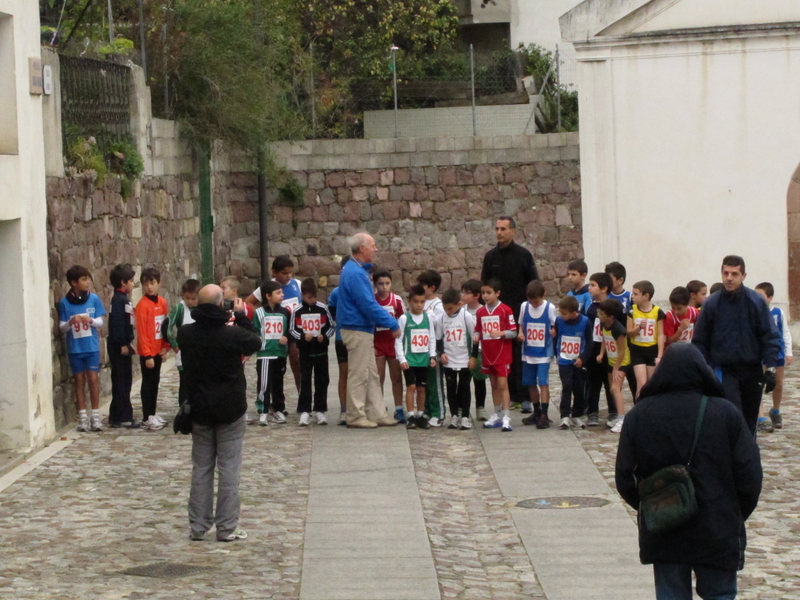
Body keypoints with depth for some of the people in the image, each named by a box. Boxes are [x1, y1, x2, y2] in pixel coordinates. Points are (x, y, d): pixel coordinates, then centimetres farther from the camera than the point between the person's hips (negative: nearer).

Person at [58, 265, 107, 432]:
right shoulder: (64, 303, -3)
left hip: (92, 347, 0)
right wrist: (71, 322, -22)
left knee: (93, 379, -1)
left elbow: (100, 322, 3)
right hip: (75, 348, 0)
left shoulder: (94, 299, -1)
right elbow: (62, 328, -1)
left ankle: (95, 416, 7)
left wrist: (90, 320, -18)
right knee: (80, 380, 6)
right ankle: (83, 417, 11)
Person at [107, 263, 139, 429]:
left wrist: (128, 342, 19)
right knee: (121, 382, -6)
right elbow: (117, 322, -20)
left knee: (123, 381, 12)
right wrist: (123, 344, -21)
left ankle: (117, 417, 17)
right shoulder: (118, 299, -14)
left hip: (123, 345, 10)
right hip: (119, 347, -10)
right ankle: (123, 417, -4)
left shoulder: (123, 298, 15)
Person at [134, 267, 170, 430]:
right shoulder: (142, 305, -16)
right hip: (147, 352, -6)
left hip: (158, 350, 6)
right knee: (148, 383, -1)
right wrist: (147, 355, -18)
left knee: (155, 382, 13)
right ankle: (147, 418, 5)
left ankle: (153, 413, 23)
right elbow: (142, 332, -17)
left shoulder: (162, 302, 4)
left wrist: (166, 347, 4)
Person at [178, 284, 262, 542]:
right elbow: (255, 342, 2)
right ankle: (227, 528, 3)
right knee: (229, 468, 3)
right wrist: (242, 316, 10)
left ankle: (197, 526, 13)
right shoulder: (233, 334, -18)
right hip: (230, 410, -3)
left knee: (201, 468, 12)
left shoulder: (185, 334, -8)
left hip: (199, 411, 3)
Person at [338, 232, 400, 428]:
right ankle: (356, 417, 4)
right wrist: (392, 324, -15)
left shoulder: (357, 270, 13)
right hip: (357, 331, -10)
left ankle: (377, 414, 16)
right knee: (358, 375, -2)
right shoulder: (355, 274, -19)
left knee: (372, 375, 12)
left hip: (364, 330, 10)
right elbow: (369, 306, -22)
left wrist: (388, 322, 15)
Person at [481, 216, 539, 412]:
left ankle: (524, 396, -3)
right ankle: (510, 395, 8)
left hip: (520, 313, -3)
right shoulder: (490, 256, 8)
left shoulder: (523, 255, 0)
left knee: (521, 356, -4)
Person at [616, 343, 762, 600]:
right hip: (717, 531, -1)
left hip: (663, 537, 2)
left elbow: (624, 478, -3)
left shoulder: (639, 415, -4)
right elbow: (749, 475, -8)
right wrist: (737, 516, 7)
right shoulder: (726, 414, -8)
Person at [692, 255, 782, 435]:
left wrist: (771, 368, -11)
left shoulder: (756, 302, -4)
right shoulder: (711, 304, -3)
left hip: (752, 371, 2)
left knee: (750, 420, 13)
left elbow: (771, 337, -3)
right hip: (725, 371, -2)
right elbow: (700, 341, 3)